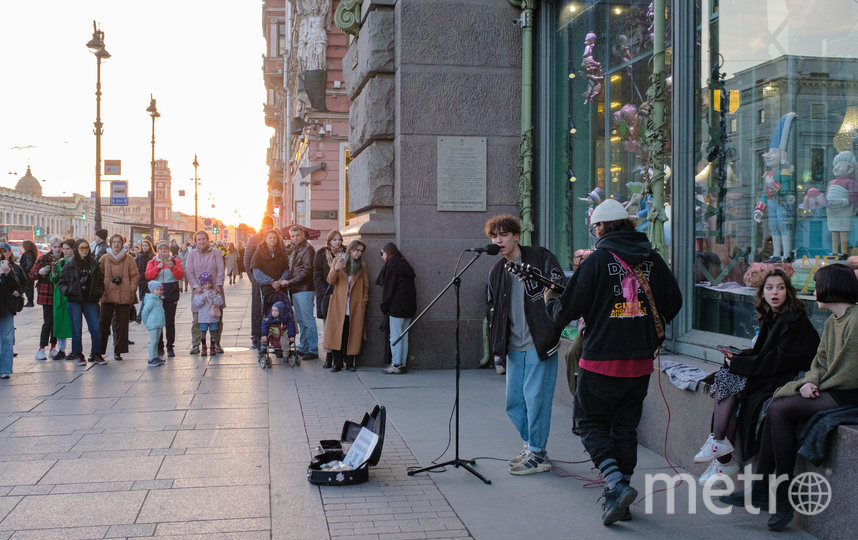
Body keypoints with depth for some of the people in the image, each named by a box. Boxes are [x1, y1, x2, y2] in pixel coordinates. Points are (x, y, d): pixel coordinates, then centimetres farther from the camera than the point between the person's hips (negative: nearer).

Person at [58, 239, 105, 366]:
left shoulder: (94, 265, 8)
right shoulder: (70, 265, 3)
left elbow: (101, 281, 17)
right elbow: (61, 282, 6)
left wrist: (99, 292, 2)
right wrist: (68, 291, -11)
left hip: (91, 301, 1)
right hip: (74, 301, -1)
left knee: (96, 328, -4)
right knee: (76, 329, 1)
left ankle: (96, 353, 9)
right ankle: (78, 355, 11)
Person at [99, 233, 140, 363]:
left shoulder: (128, 258, 5)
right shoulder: (104, 259, 6)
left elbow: (135, 275, 5)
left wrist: (132, 289, -5)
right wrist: (102, 288, -2)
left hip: (124, 297, 0)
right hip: (107, 296, 0)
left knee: (122, 325, 5)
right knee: (103, 324, -2)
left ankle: (118, 351, 15)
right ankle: (99, 352, 4)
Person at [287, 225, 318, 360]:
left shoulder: (307, 249, -9)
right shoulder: (292, 249, 17)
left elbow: (307, 270, -16)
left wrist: (290, 282, -17)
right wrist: (288, 282, 6)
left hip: (305, 289, -9)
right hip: (295, 290, 9)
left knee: (308, 320, -8)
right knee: (300, 320, 13)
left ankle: (313, 350, -5)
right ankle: (303, 348, 20)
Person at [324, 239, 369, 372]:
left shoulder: (362, 265, 12)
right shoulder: (338, 260, 8)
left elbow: (366, 285, 15)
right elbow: (330, 280, -1)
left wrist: (364, 301, 4)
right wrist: (335, 269, -20)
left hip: (355, 306, 1)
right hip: (339, 304, -1)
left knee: (353, 335, -1)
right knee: (338, 333, -4)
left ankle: (350, 363, 7)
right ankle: (338, 363, 1)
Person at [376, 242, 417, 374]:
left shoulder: (390, 266, -8)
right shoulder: (405, 265, 17)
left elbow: (388, 289, -11)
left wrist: (384, 308, -5)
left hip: (396, 307, -8)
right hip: (409, 307, 8)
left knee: (395, 336, -5)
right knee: (404, 336, 11)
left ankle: (396, 365, -5)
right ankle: (402, 363, 13)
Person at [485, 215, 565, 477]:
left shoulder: (542, 258, -5)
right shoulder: (496, 271, 12)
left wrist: (551, 332, -13)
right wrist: (497, 341, 13)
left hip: (539, 344, -6)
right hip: (514, 347, 7)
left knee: (536, 397, -5)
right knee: (514, 401, 10)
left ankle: (538, 455, 7)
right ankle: (531, 445, 28)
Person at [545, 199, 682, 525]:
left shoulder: (597, 261, -10)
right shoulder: (652, 259, 4)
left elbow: (568, 310, -8)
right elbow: (673, 302, 9)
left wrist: (550, 304, 15)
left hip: (601, 361, -5)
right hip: (640, 362, 5)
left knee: (591, 422, 8)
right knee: (625, 427, 14)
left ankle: (617, 485, -10)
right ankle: (618, 498, 18)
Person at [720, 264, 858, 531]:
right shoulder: (831, 322, 15)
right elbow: (820, 361, 14)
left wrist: (818, 386, -9)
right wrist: (811, 381, -6)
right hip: (831, 390, 9)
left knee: (781, 410, -20)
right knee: (775, 407, -8)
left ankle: (783, 497, -12)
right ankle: (760, 488, -7)